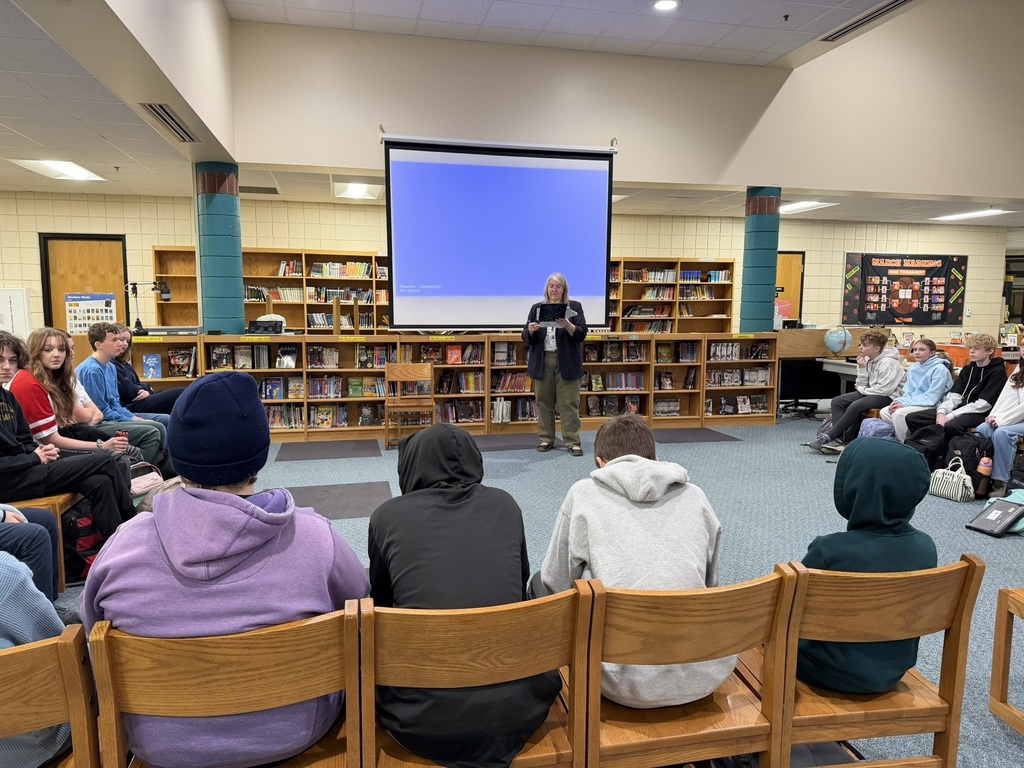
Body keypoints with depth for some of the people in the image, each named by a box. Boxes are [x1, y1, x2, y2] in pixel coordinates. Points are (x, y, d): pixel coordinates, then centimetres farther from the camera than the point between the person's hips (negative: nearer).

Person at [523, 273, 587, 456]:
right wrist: (531, 330, -16)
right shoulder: (537, 308, 9)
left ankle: (573, 442, 4)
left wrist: (567, 325, -24)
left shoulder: (575, 307, 4)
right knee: (544, 402, 7)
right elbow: (526, 337, 6)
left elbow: (582, 334, -6)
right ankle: (546, 439, 18)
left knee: (569, 403, -1)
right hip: (542, 362, 2)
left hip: (566, 362, -2)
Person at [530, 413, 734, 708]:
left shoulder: (584, 493, 4)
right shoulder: (695, 496, 11)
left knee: (539, 582, 20)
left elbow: (555, 582, 10)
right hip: (705, 676, 4)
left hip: (626, 682, -3)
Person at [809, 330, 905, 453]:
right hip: (872, 393, 9)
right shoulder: (868, 360, 8)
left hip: (889, 396, -9)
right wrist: (861, 368, -9)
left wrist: (862, 389, -10)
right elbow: (862, 385, 6)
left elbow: (884, 389, -23)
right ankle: (838, 439, -21)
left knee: (855, 406, -32)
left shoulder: (888, 363, -17)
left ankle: (828, 436, -26)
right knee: (837, 401, -6)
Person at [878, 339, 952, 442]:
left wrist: (906, 404, -19)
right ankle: (895, 440, -2)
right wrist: (899, 401, -7)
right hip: (912, 404, 7)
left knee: (899, 413, -29)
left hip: (932, 406, -7)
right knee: (884, 412, -14)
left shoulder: (939, 369, -10)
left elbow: (932, 397, -16)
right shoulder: (912, 368, 12)